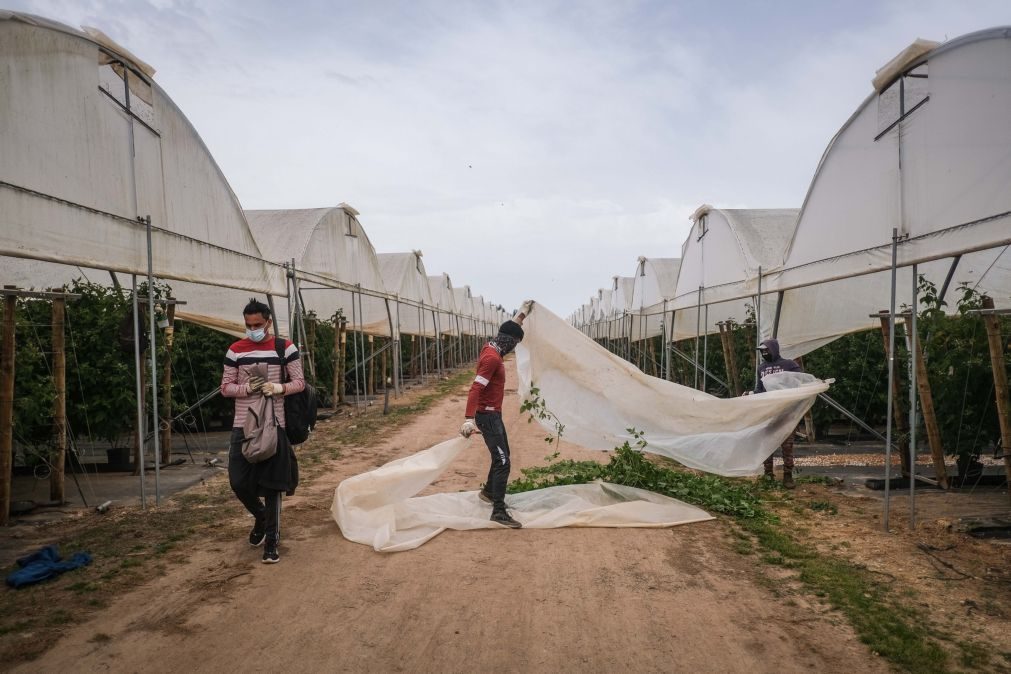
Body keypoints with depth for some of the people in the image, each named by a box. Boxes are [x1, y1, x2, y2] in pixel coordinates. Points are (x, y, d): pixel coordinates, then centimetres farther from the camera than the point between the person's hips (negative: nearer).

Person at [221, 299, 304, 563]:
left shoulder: (285, 348, -1)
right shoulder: (236, 350, 4)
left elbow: (299, 382, 2)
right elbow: (225, 387, 6)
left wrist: (279, 388, -18)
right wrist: (247, 388, -14)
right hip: (243, 425, 2)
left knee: (272, 484, 1)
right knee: (239, 482, 2)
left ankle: (271, 542, 13)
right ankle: (261, 517, 33)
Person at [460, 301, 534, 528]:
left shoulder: (492, 349, 6)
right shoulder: (492, 358, -23)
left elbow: (510, 330, 27)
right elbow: (476, 388, -30)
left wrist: (522, 313, 34)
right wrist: (469, 419, -37)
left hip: (493, 414, 11)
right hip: (488, 416, -11)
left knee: (502, 454, 24)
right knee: (502, 462, -12)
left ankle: (489, 491, 42)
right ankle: (499, 512, -11)